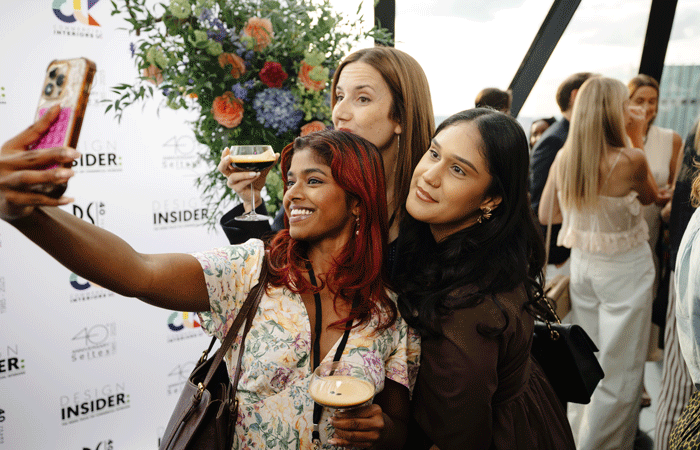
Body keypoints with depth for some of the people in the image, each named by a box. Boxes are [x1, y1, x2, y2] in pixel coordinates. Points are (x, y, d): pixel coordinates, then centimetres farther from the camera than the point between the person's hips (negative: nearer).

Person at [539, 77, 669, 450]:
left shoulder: (564, 157, -6)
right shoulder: (630, 159, -20)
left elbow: (546, 213, 4)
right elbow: (652, 197, 1)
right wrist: (632, 141, 4)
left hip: (581, 262, 6)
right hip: (624, 269, -6)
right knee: (619, 370, 10)